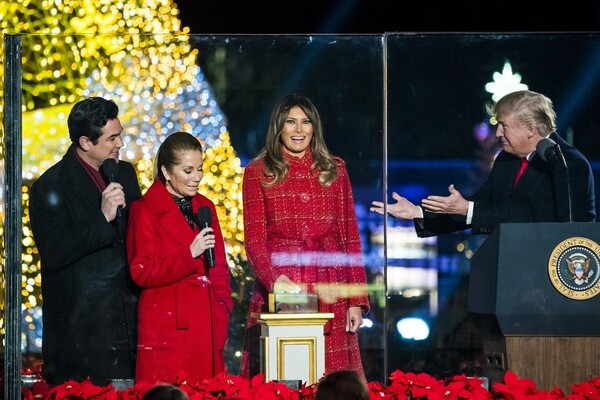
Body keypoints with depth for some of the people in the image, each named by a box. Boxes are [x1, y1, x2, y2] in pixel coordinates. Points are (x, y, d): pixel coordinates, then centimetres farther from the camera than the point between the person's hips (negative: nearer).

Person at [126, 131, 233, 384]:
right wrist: (189, 254, -17)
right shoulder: (145, 211, -3)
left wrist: (222, 311, 9)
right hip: (167, 327, -5)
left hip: (207, 327, 5)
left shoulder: (205, 207, 16)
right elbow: (141, 272, -9)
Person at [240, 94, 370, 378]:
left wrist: (357, 300, 1)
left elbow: (350, 237, 9)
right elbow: (254, 240, -1)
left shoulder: (335, 170, 12)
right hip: (280, 290, -1)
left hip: (329, 291, 2)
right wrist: (274, 279, -20)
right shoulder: (257, 173, 6)